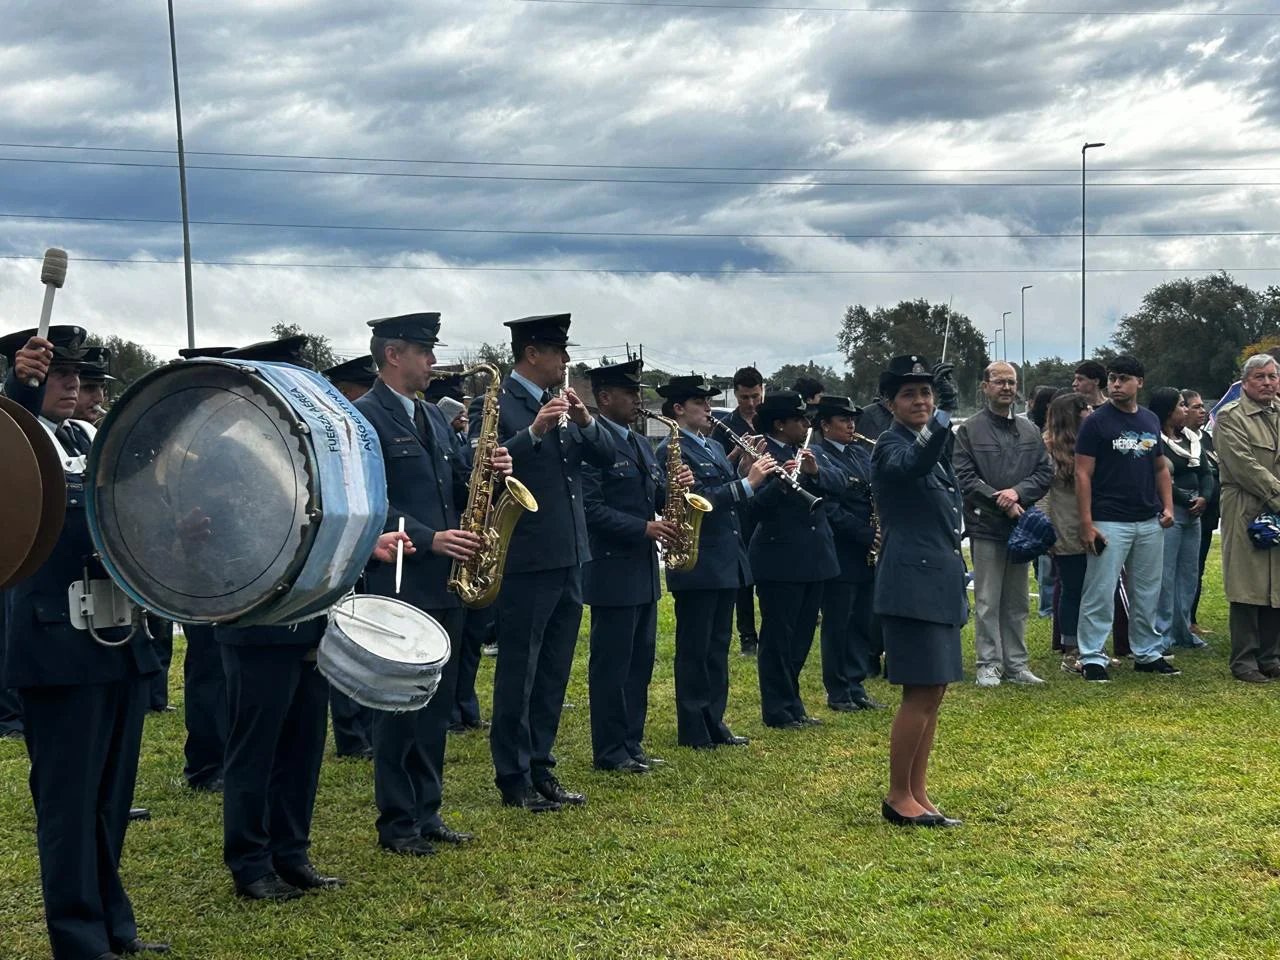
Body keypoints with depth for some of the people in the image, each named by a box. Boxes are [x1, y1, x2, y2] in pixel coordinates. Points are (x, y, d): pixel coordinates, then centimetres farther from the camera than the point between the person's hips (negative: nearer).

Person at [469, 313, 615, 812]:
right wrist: (533, 432, -29)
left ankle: (541, 767, 23)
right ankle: (514, 778, 9)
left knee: (554, 673, 13)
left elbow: (606, 457, 10)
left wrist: (585, 420, -8)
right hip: (525, 560, -8)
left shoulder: (562, 404, 14)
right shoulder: (494, 404, -9)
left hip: (567, 559, 8)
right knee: (518, 673, 1)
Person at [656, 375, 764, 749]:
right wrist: (747, 482, -23)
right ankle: (693, 730, 7)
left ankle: (714, 722, 21)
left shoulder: (713, 448, 16)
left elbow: (729, 498, 15)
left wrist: (749, 469, 0)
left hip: (726, 562, 8)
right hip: (697, 564, -8)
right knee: (694, 649, 0)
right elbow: (699, 500, -21)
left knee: (718, 647, 13)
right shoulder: (671, 451, -11)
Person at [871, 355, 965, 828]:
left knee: (933, 693, 11)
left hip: (938, 582, 9)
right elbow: (910, 466, -36)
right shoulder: (892, 445, -10)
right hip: (912, 582, -9)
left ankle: (917, 795, 19)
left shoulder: (934, 447, 16)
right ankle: (898, 797, 3)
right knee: (921, 693, -7)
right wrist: (936, 430, -55)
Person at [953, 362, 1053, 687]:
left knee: (1017, 602, 10)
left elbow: (1045, 472, 7)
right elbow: (964, 477, -9)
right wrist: (1000, 502, -15)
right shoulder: (969, 430, -2)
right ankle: (988, 664, 4)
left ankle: (1016, 664, 16)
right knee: (988, 602, -2)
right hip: (986, 526, -5)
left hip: (1021, 524, 5)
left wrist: (1018, 492, -11)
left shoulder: (1030, 431, 12)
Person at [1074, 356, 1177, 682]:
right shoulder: (1097, 421, -6)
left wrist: (1167, 506, 4)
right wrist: (1086, 523, -14)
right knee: (1100, 594, -4)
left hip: (1149, 522, 6)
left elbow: (1161, 468, 19)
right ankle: (1092, 658, 3)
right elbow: (1083, 474, -9)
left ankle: (1148, 654, 23)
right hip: (1109, 522, -6)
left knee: (1147, 594, 12)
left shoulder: (1151, 420, 12)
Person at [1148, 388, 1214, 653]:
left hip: (1193, 513, 9)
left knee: (1189, 573, 12)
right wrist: (1188, 501, -14)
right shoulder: (1155, 442, -10)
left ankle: (1182, 630, 21)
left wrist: (1204, 498, -6)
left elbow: (1206, 474, 12)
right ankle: (1162, 634, -1)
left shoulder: (1191, 441, 16)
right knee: (1165, 576, -6)